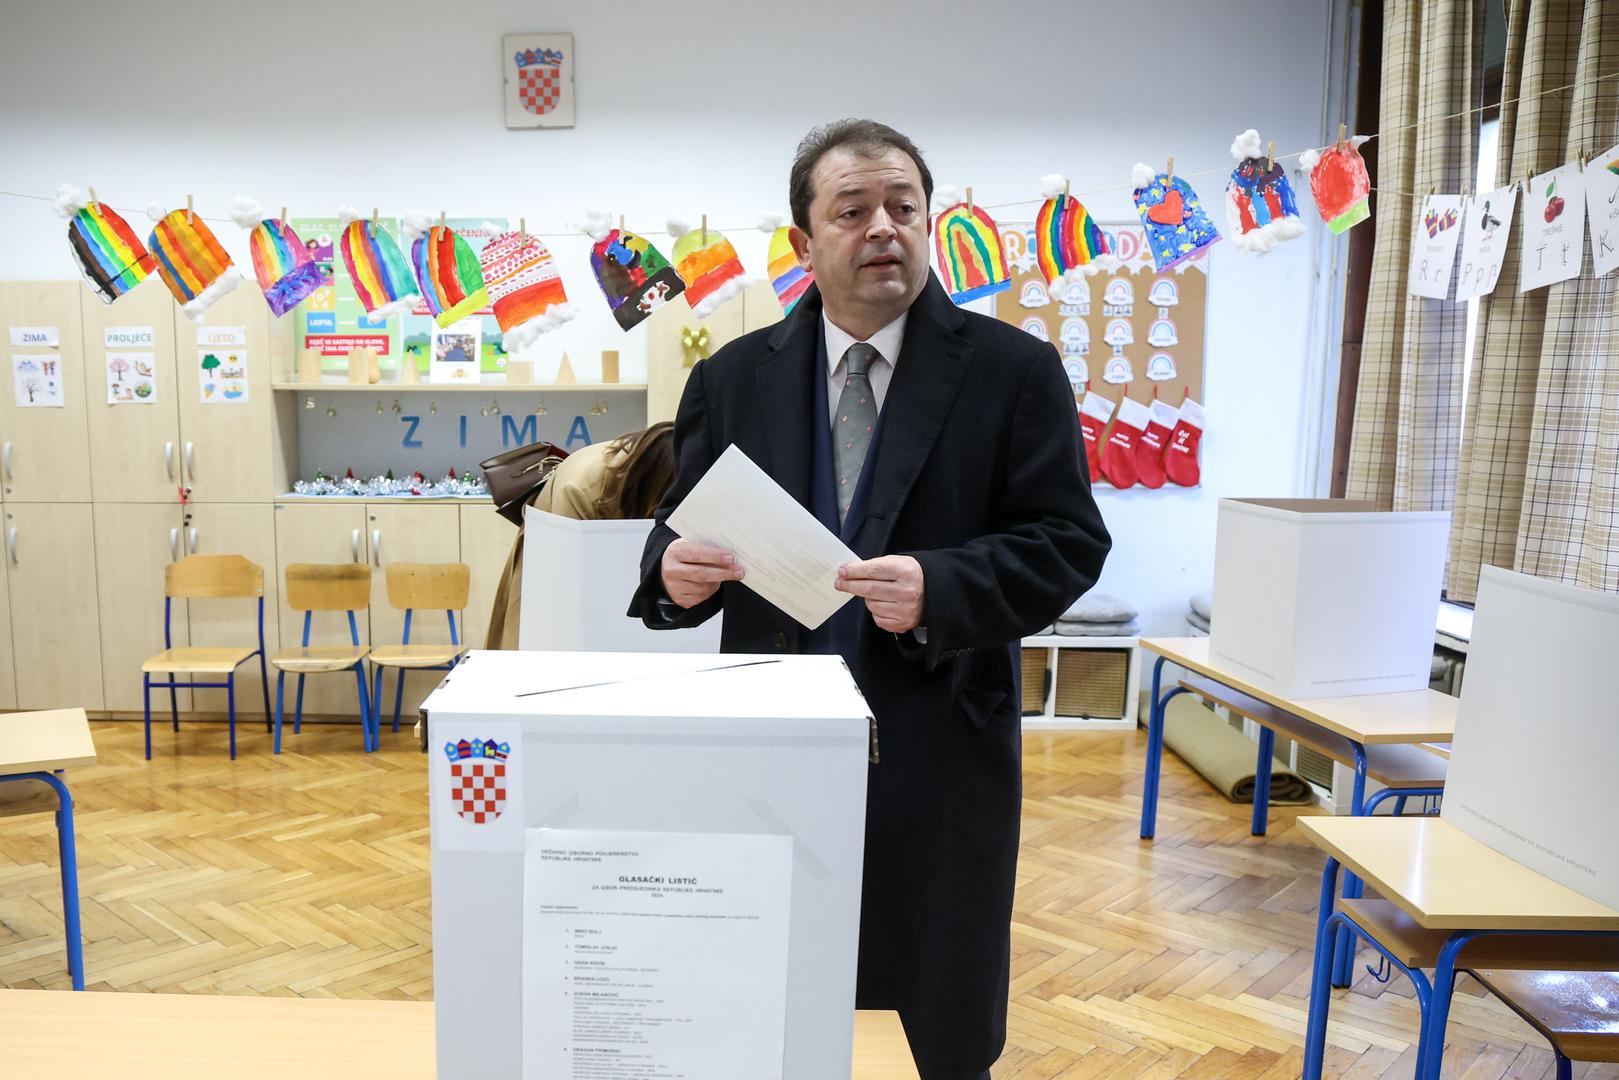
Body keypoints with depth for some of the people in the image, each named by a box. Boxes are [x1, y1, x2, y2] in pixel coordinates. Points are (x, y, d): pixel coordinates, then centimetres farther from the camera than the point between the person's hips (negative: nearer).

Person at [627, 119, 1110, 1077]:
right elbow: (683, 527, 9)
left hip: (939, 758, -1)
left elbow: (1068, 542, -5)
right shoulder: (732, 378, 6)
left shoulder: (1015, 371, -1)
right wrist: (675, 571, -15)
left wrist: (939, 589, -22)